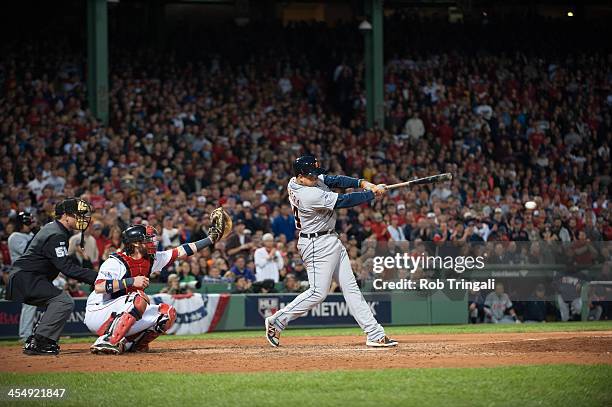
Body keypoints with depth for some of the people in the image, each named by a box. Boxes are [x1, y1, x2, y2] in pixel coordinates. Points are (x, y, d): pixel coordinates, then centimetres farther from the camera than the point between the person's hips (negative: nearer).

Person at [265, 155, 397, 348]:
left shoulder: (297, 181, 0)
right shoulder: (309, 195, -27)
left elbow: (334, 180, 6)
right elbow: (344, 201, -23)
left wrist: (362, 183, -7)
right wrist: (372, 193, -11)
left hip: (331, 240, 10)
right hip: (317, 245, -10)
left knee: (350, 287, 8)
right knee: (318, 292, -9)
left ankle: (375, 334, 8)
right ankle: (276, 321, 5)